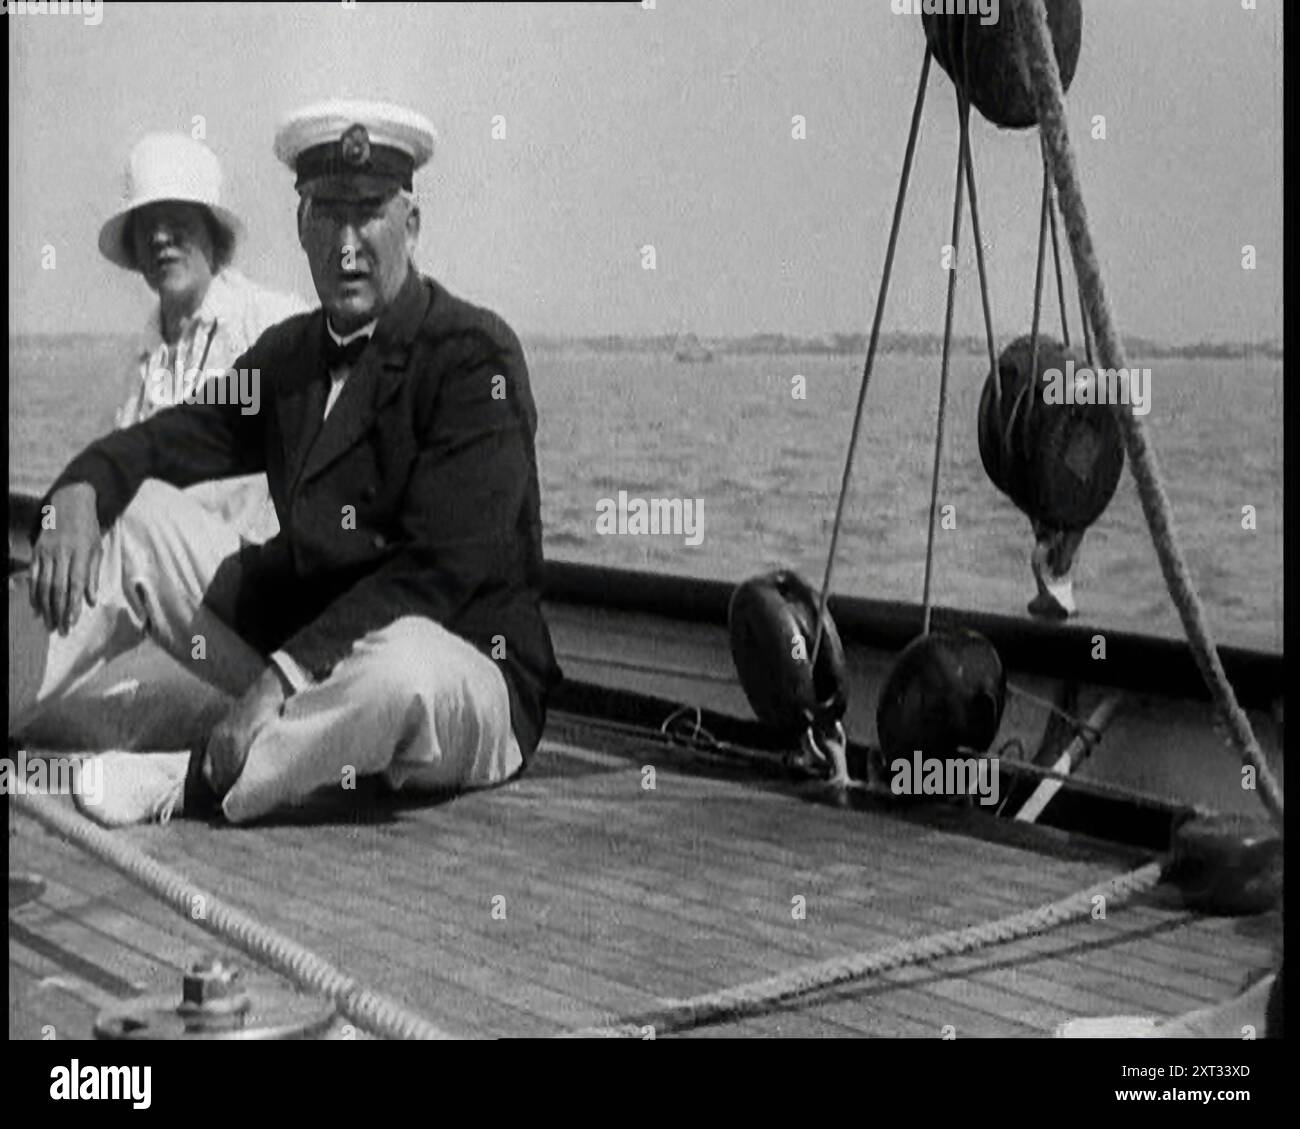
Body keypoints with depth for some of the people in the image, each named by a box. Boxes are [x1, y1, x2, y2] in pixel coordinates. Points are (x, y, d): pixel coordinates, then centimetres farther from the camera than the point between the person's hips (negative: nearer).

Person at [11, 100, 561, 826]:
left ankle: (185, 786, -21)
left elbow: (436, 573, -23)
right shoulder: (291, 353, 10)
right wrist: (79, 495, -12)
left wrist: (283, 676, -28)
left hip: (466, 671, -7)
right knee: (131, 514, 1)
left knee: (403, 666, -42)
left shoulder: (474, 356, -15)